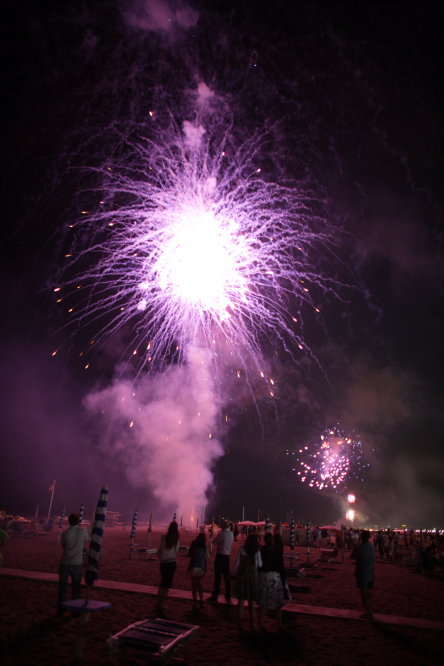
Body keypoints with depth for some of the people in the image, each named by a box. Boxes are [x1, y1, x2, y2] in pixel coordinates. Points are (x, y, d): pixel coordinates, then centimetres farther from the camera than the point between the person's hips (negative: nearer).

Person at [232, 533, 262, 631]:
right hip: (253, 575, 0)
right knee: (251, 601, 11)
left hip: (242, 574, 0)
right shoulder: (257, 551, -6)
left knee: (241, 600, 8)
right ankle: (252, 624, 17)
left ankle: (239, 624, 11)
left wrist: (234, 573, 7)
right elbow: (260, 565, 0)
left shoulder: (241, 549, -4)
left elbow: (237, 562, -3)